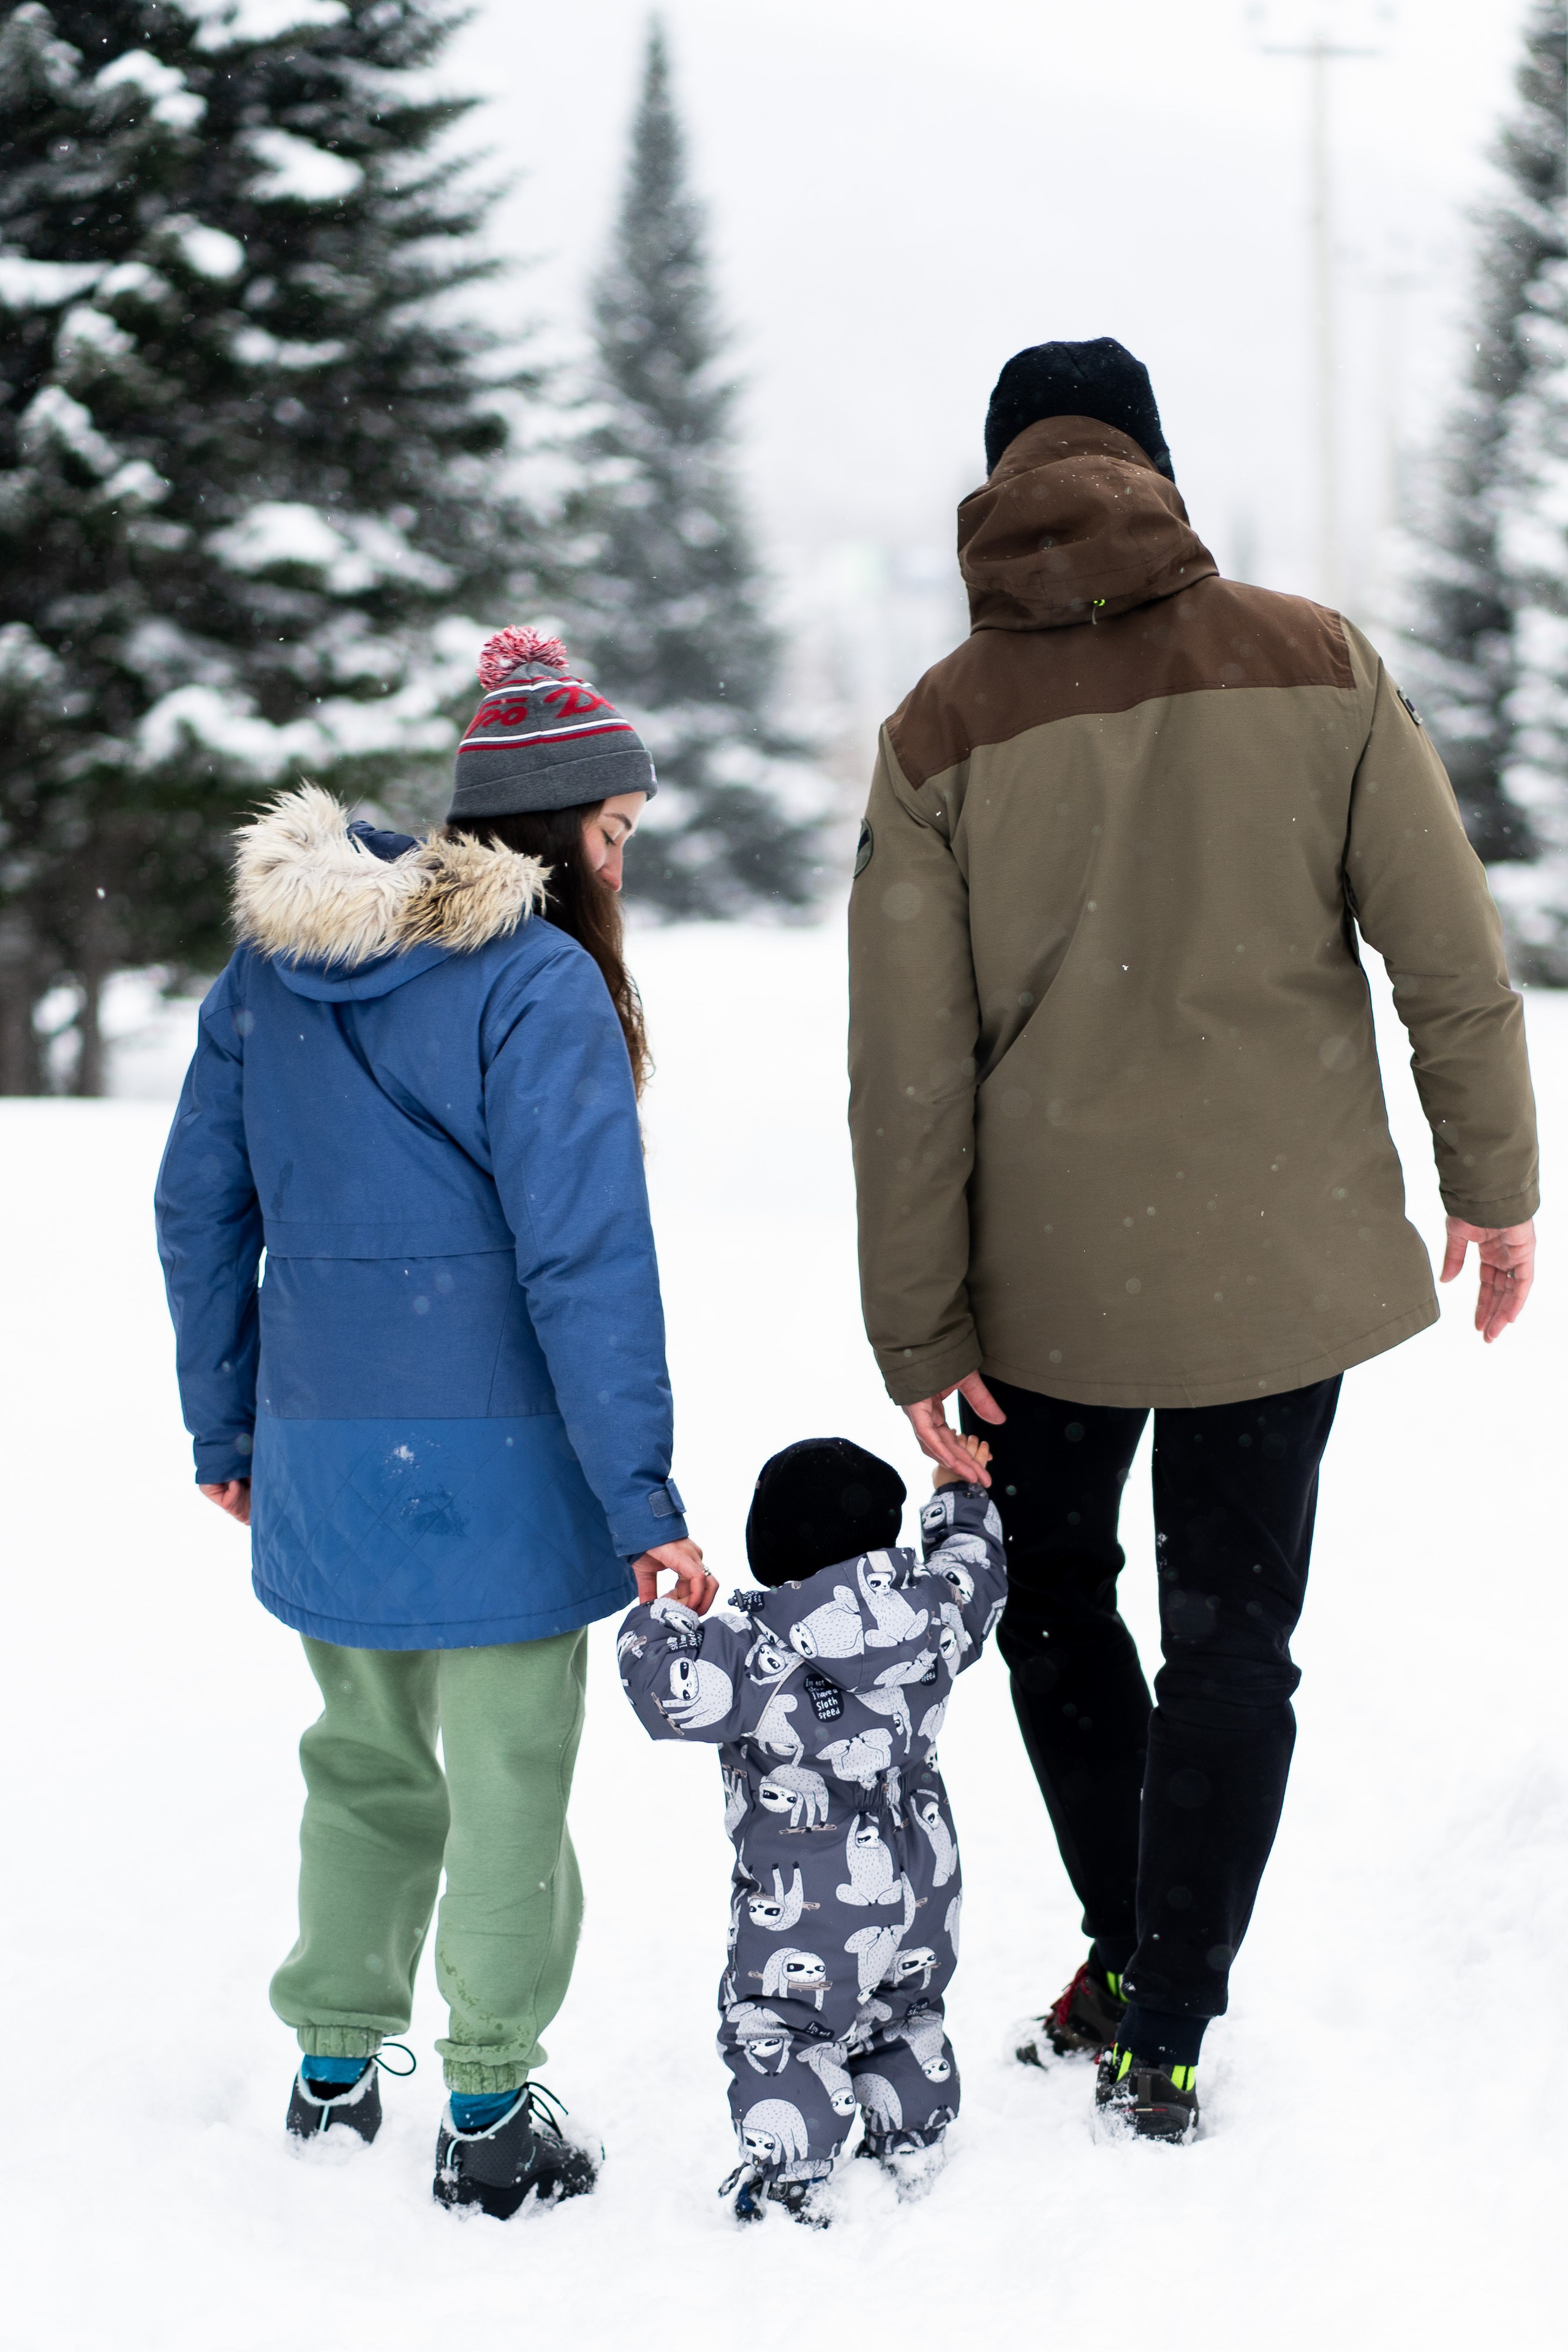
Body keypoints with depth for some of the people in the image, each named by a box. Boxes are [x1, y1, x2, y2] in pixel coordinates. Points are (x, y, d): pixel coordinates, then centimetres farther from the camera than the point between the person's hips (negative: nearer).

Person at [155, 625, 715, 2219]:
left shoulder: (267, 967, 7)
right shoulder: (538, 986, -14)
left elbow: (200, 1208, 11)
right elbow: (583, 1260, -18)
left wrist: (222, 1428, 20)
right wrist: (642, 1497, -15)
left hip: (317, 1452, 6)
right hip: (492, 1462, -6)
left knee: (366, 1764, 21)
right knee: (508, 1788, 6)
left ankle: (333, 2071, 30)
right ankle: (489, 2119, 12)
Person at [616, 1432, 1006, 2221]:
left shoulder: (756, 1646, -24)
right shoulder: (930, 1613, -7)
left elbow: (670, 1692, -23)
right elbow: (975, 1576, 15)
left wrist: (657, 1625, -4)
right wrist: (962, 1501, 32)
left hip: (811, 1898, -6)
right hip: (921, 1882, 6)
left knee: (780, 2025, 7)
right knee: (904, 2011, 26)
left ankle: (788, 2180, 6)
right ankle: (911, 2140, 36)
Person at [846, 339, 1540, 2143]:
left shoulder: (943, 732, -7)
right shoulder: (1315, 663, -6)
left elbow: (909, 1073, -7)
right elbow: (1451, 957, -3)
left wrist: (921, 1336, -1)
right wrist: (1492, 1181, 10)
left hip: (1050, 1270, 0)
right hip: (1286, 1254, 0)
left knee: (1055, 1600, 22)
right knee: (1232, 1631, 11)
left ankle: (1128, 1952, 24)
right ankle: (1164, 2032, 13)